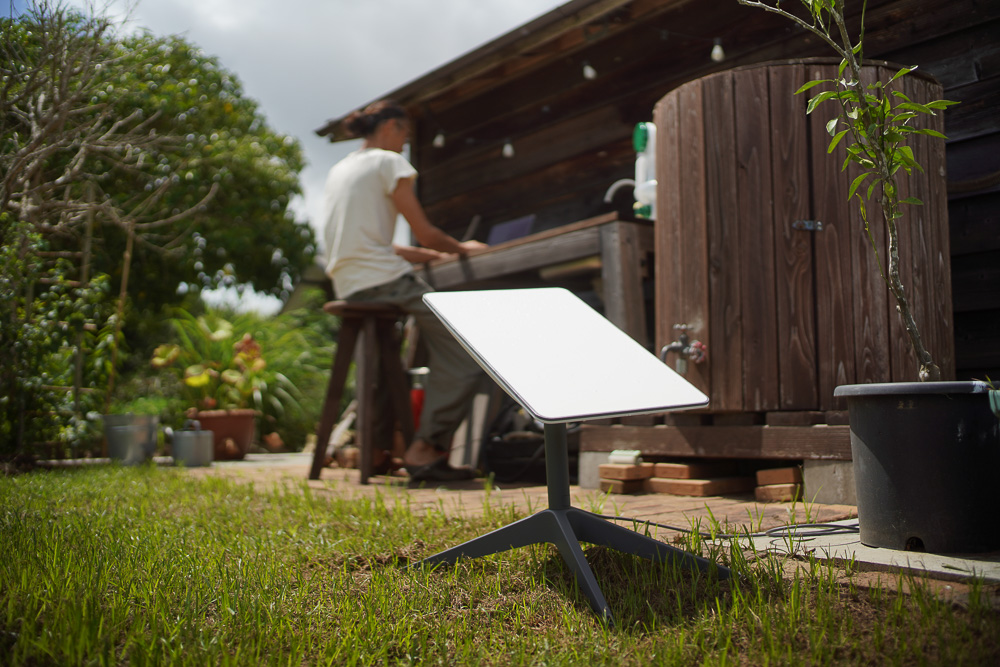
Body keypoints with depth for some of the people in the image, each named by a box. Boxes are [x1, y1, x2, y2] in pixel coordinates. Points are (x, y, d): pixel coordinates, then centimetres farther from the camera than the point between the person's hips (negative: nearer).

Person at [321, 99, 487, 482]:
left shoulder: (339, 170, 23)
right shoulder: (389, 162, -2)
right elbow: (426, 234, -5)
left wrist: (428, 256, 27)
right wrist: (461, 248, 15)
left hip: (348, 288, 9)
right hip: (384, 280, -9)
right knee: (465, 360, -8)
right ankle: (424, 448, -14)